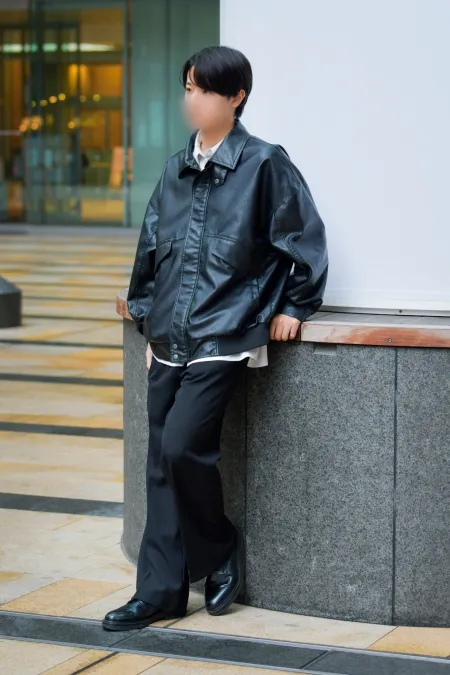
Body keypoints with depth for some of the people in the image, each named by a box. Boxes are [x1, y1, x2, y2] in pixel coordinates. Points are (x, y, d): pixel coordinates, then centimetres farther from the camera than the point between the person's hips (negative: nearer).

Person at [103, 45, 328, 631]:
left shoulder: (264, 164, -5)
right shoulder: (177, 170, 12)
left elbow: (306, 240, 0)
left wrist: (294, 307, 1)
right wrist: (147, 310, 18)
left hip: (224, 338, -6)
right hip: (170, 341, 7)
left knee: (183, 445, -19)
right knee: (162, 463, 6)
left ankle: (221, 547, 7)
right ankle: (161, 591, 13)